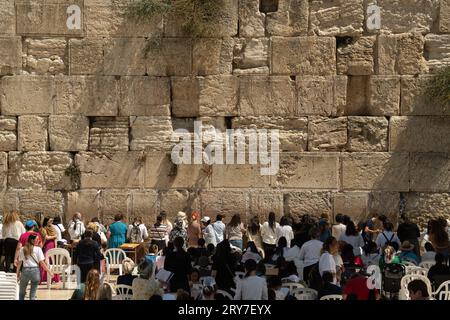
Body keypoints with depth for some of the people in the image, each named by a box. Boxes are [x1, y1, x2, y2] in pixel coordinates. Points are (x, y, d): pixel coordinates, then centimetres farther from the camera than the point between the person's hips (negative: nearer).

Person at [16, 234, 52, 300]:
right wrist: (49, 272, 0)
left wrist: (17, 272, 10)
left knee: (21, 293, 14)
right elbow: (42, 262, -6)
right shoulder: (38, 249, -4)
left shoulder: (22, 249, 3)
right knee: (33, 294, 5)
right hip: (35, 270, -1)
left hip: (25, 270, 1)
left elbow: (20, 262, 3)